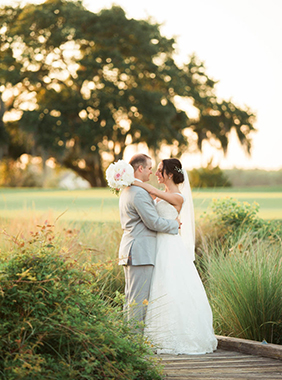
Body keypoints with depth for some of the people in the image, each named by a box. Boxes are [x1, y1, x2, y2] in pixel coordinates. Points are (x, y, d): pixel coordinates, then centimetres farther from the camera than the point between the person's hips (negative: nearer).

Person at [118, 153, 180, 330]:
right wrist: (175, 224, -3)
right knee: (139, 299, -7)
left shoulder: (126, 191, 17)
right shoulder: (140, 193, -17)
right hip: (140, 252, -11)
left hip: (130, 252, 11)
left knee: (131, 297, 13)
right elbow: (154, 223, -17)